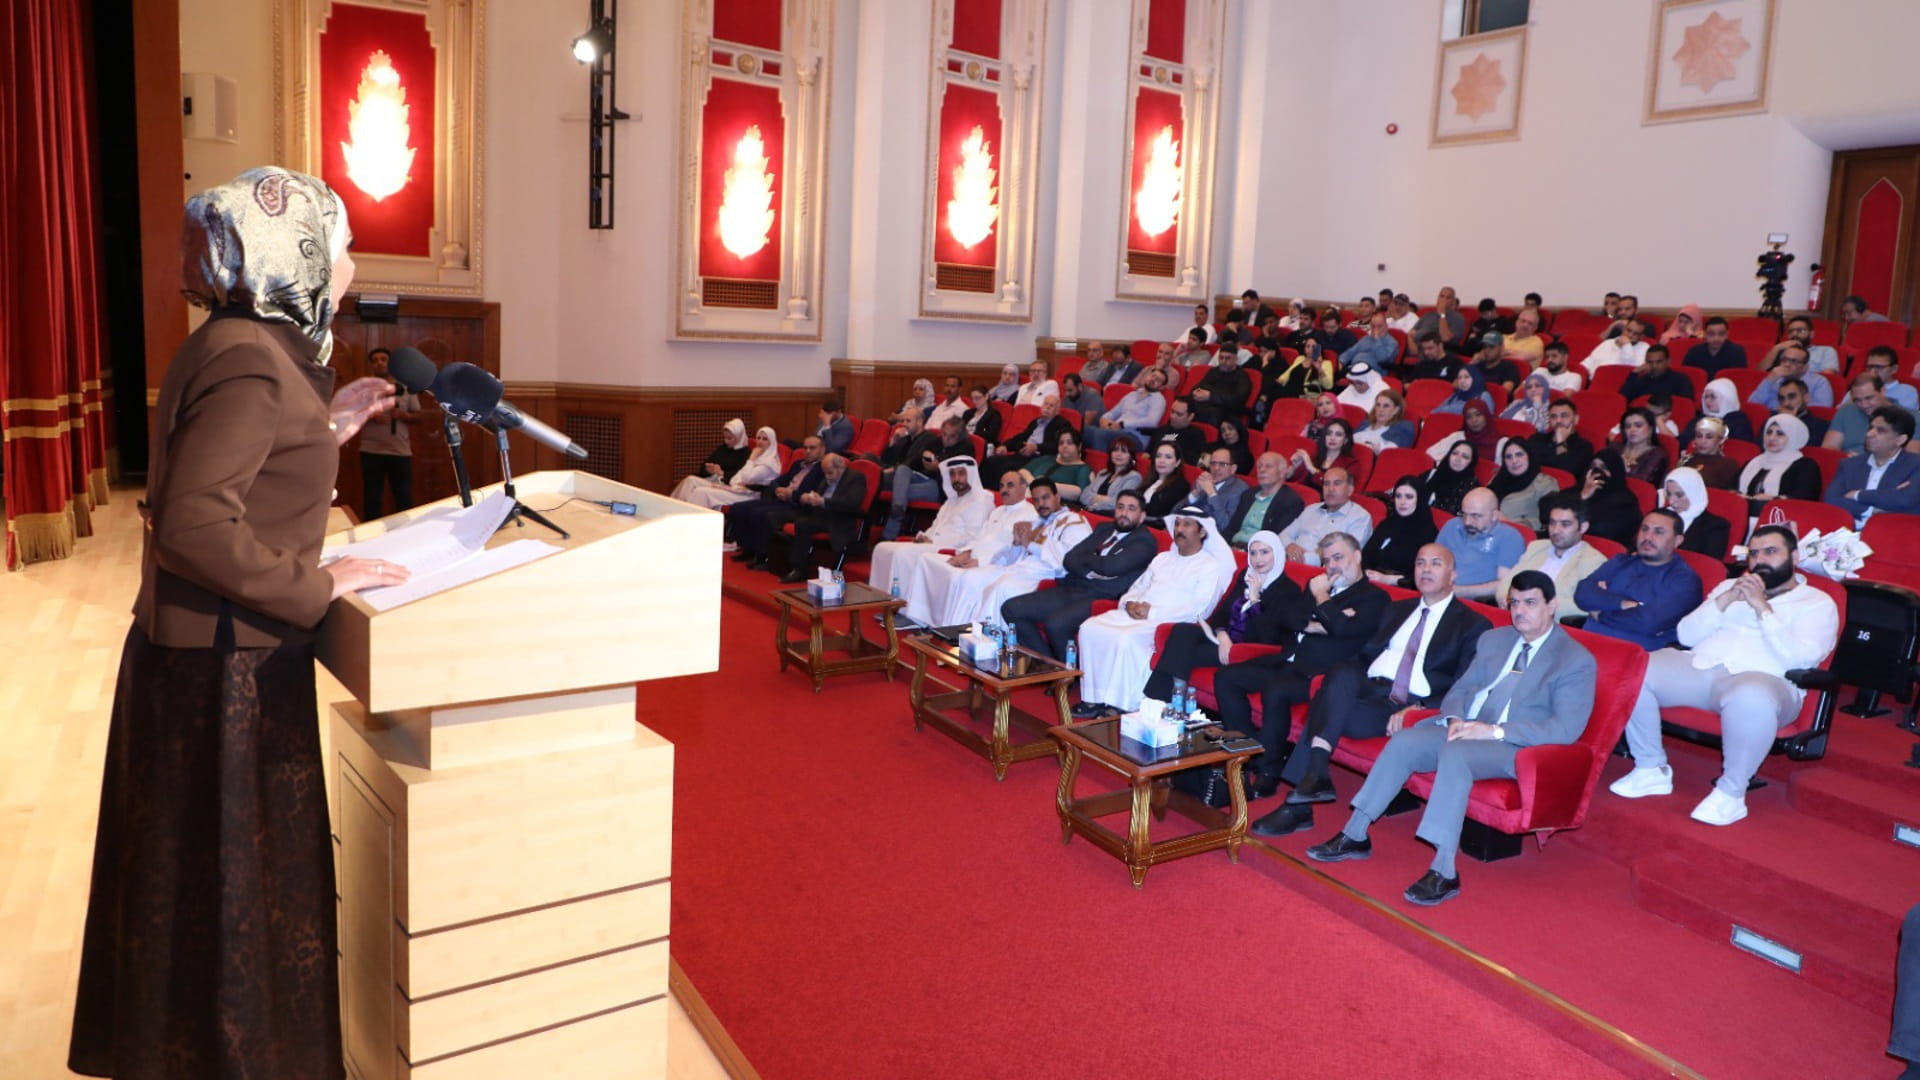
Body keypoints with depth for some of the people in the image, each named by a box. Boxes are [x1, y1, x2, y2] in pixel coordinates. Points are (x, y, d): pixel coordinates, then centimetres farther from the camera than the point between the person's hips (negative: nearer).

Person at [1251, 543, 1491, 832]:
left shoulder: (1473, 624, 10)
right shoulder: (1396, 610, 28)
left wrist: (1418, 710, -16)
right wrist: (1336, 679, -1)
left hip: (1409, 706, -4)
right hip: (1367, 687, 4)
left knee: (1327, 711, -29)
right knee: (1341, 673, -32)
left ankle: (1299, 803, -28)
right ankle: (1315, 775, -33)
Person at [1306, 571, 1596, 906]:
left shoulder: (1578, 660, -4)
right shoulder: (1493, 639, 17)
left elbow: (1567, 729, -15)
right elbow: (1460, 689, 18)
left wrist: (1495, 731, -22)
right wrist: (1455, 719, -7)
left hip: (1514, 745, -6)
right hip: (1464, 728, 6)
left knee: (1455, 754, -35)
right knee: (1403, 741, -19)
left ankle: (1444, 871, -36)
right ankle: (1355, 836, -11)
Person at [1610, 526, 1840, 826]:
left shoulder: (1818, 603, 12)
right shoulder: (1730, 585, 26)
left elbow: (1799, 657, -7)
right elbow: (1686, 635, 13)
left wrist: (1762, 607, -8)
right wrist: (1726, 600, 1)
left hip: (1762, 680, -5)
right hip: (1700, 667, 5)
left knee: (1750, 697, -43)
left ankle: (1731, 792, -22)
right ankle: (1651, 769, -8)